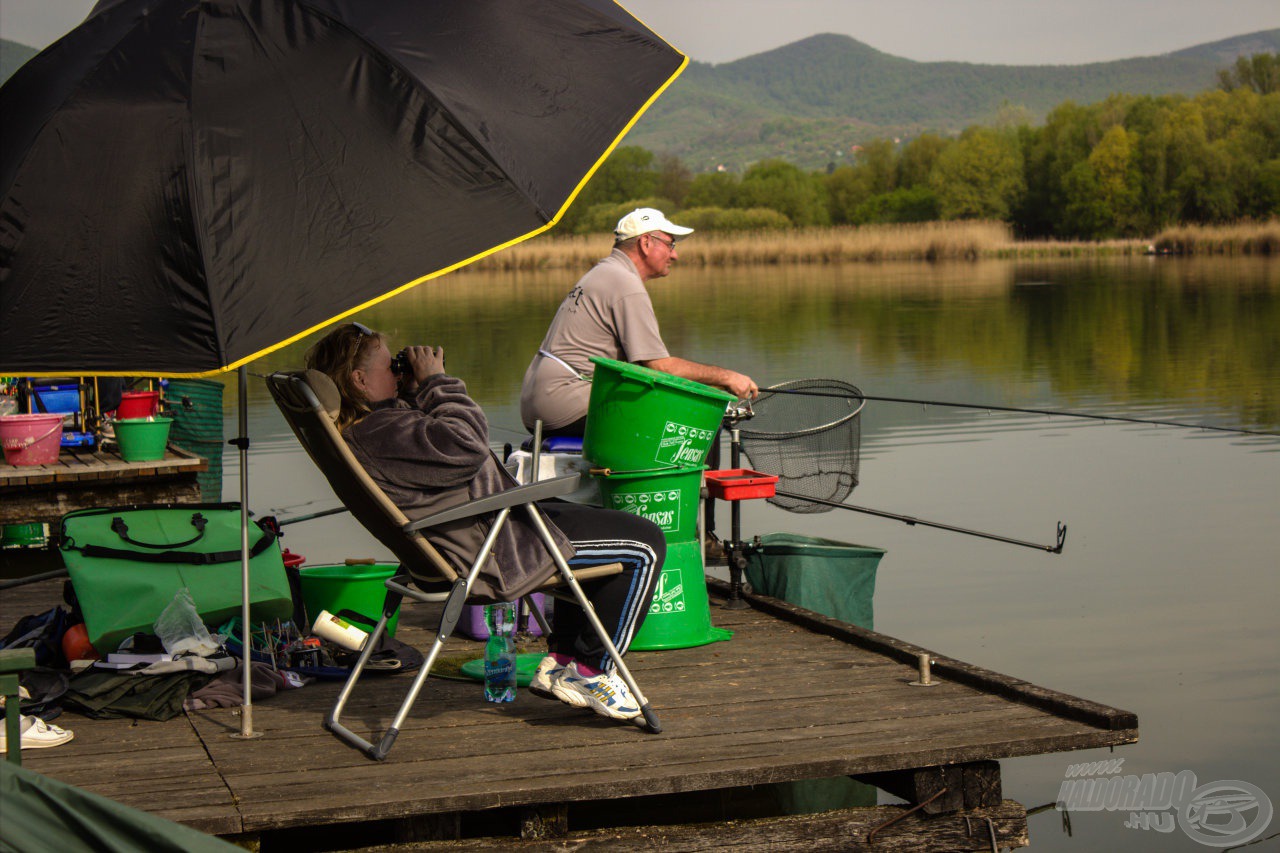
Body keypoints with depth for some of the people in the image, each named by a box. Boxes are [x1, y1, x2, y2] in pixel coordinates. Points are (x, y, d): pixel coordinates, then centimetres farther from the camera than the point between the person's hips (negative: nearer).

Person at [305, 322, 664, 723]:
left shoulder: (360, 432, 9)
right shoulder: (378, 434, -26)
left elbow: (431, 440, 24)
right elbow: (466, 444, -32)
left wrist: (415, 392, 6)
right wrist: (436, 382, -19)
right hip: (490, 550, -12)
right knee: (644, 545, -6)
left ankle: (561, 660, 24)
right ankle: (594, 671, 5)